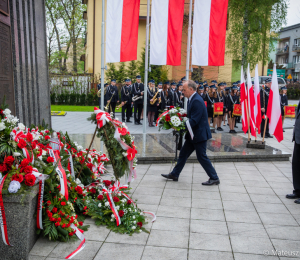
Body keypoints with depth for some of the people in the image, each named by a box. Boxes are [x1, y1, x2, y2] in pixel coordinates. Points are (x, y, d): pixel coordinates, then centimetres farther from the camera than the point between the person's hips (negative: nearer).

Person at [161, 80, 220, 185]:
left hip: (199, 134, -10)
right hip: (193, 134, 10)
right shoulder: (191, 100, 10)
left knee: (202, 157, -1)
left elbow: (194, 121, -27)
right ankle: (174, 174, 27)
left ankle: (214, 178, 12)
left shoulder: (197, 101, -22)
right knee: (183, 154, 15)